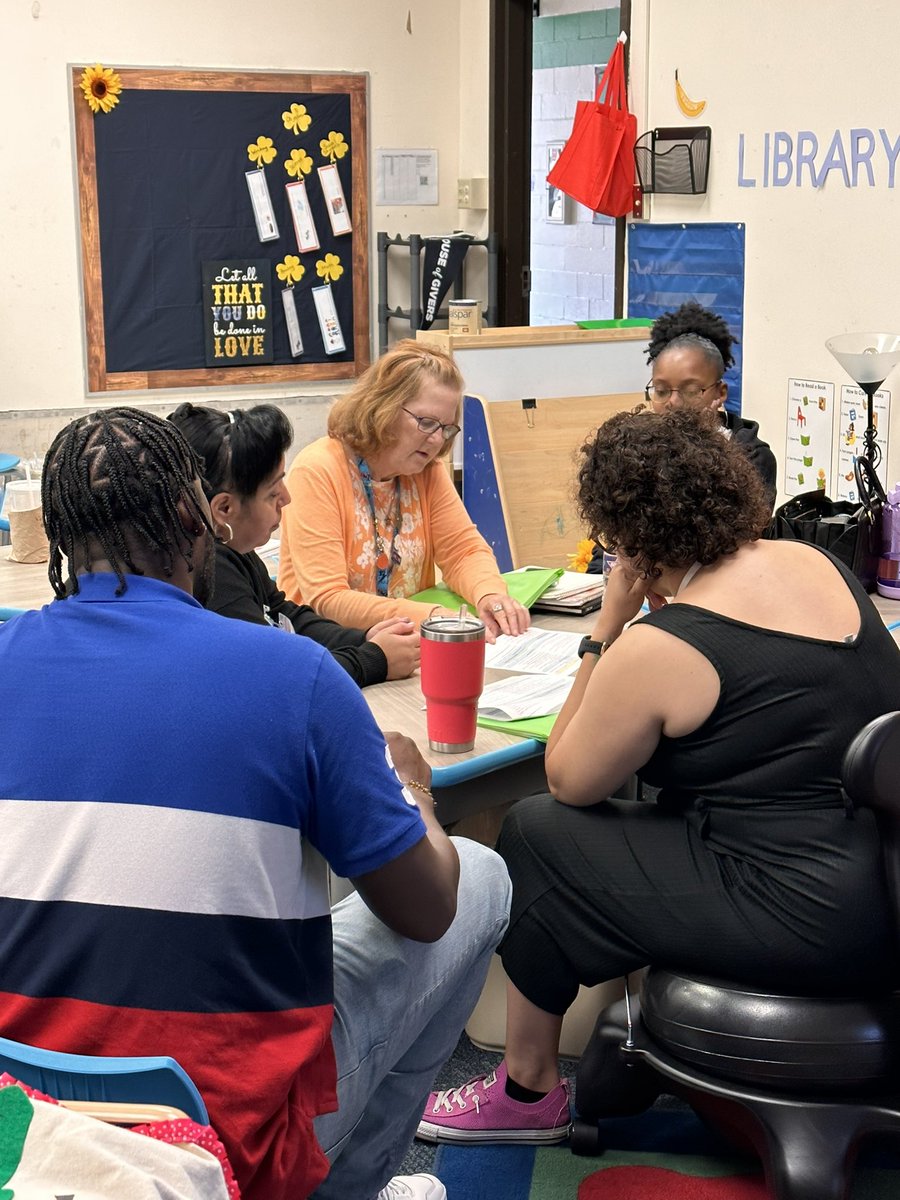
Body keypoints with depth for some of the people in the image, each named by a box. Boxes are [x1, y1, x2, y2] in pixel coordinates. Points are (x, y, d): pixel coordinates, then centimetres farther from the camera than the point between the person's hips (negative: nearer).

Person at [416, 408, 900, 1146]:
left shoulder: (657, 648, -19)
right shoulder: (815, 563, 3)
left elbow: (568, 783, -3)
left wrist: (608, 625, -5)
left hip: (810, 922, -8)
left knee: (535, 837, 8)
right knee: (646, 813, 24)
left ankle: (529, 1092, 25)